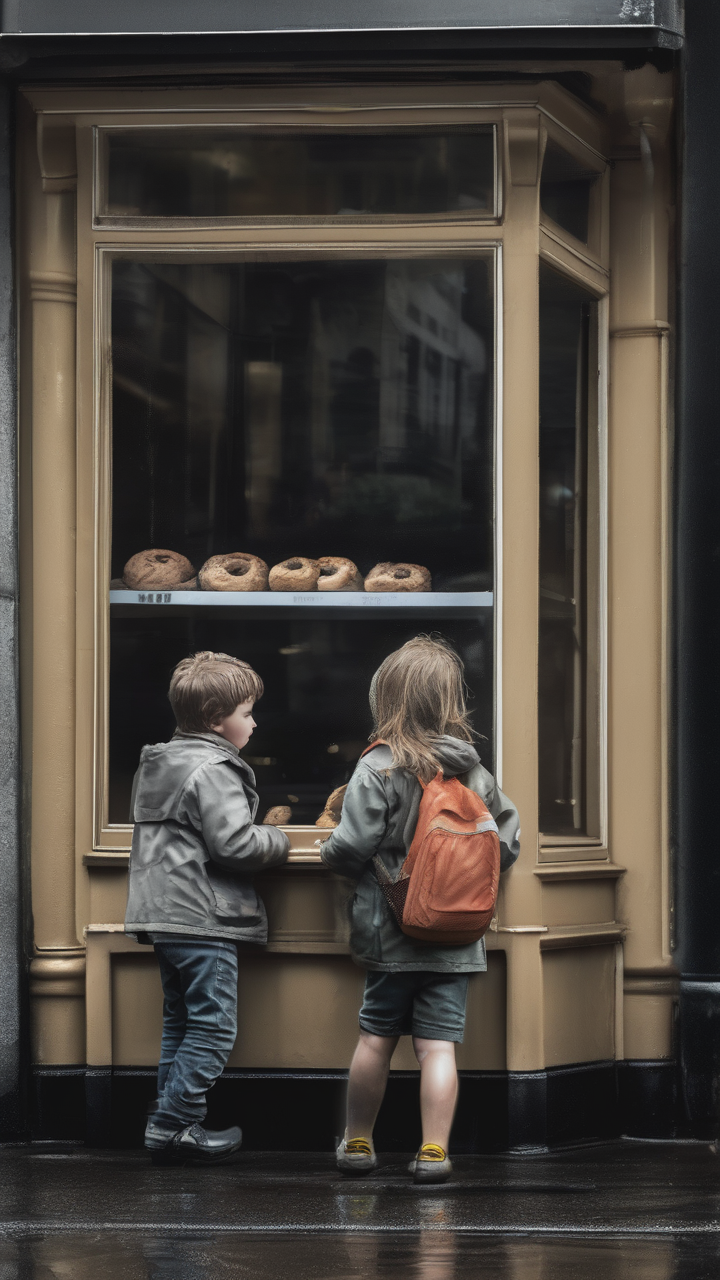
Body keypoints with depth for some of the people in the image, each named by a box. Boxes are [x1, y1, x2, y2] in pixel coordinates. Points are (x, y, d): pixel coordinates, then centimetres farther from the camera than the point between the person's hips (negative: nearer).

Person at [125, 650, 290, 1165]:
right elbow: (234, 843, -22)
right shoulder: (213, 771, -15)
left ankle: (170, 1124, 15)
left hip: (166, 918, 10)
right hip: (204, 916, -10)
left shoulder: (157, 765, 16)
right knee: (213, 1027, -5)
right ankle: (175, 1123, -7)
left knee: (180, 1022, 14)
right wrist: (279, 841, -2)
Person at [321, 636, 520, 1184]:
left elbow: (351, 847, -15)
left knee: (376, 1039, 9)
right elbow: (509, 836, 10)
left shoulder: (378, 769, -12)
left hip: (392, 933, -3)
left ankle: (358, 1143, 20)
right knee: (438, 1044, 3)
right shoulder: (473, 771, 3)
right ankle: (434, 1152, 0)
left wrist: (328, 852, 7)